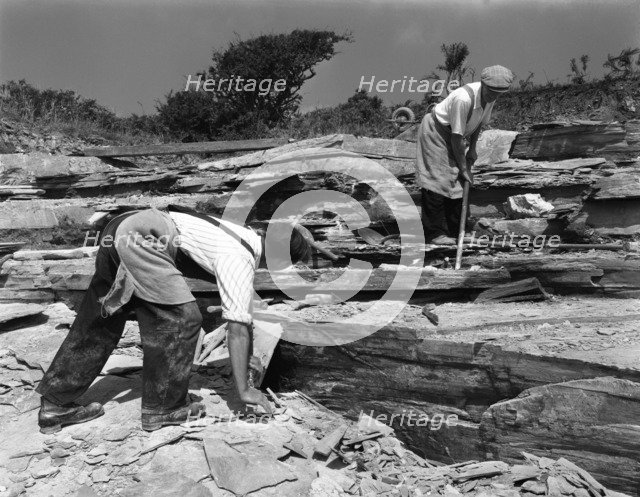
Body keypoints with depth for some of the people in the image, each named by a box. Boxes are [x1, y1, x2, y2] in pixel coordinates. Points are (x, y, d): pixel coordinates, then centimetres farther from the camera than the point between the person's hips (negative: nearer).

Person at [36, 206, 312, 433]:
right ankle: (162, 408, 8)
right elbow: (237, 326, -13)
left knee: (99, 322, 15)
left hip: (120, 227, 10)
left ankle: (55, 404, 26)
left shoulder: (245, 236, 17)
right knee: (179, 319, -5)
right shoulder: (240, 260, -9)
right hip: (142, 236, -10)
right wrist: (243, 389, -8)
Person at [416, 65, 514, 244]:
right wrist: (463, 168, -22)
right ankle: (434, 233, -11)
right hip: (435, 131, -8)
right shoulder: (463, 99, -34)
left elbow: (479, 123, 8)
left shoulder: (490, 97, -9)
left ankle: (455, 231, 11)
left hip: (452, 136, 8)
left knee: (458, 181, 4)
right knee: (438, 180, -14)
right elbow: (456, 137, -29)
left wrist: (472, 148, 0)